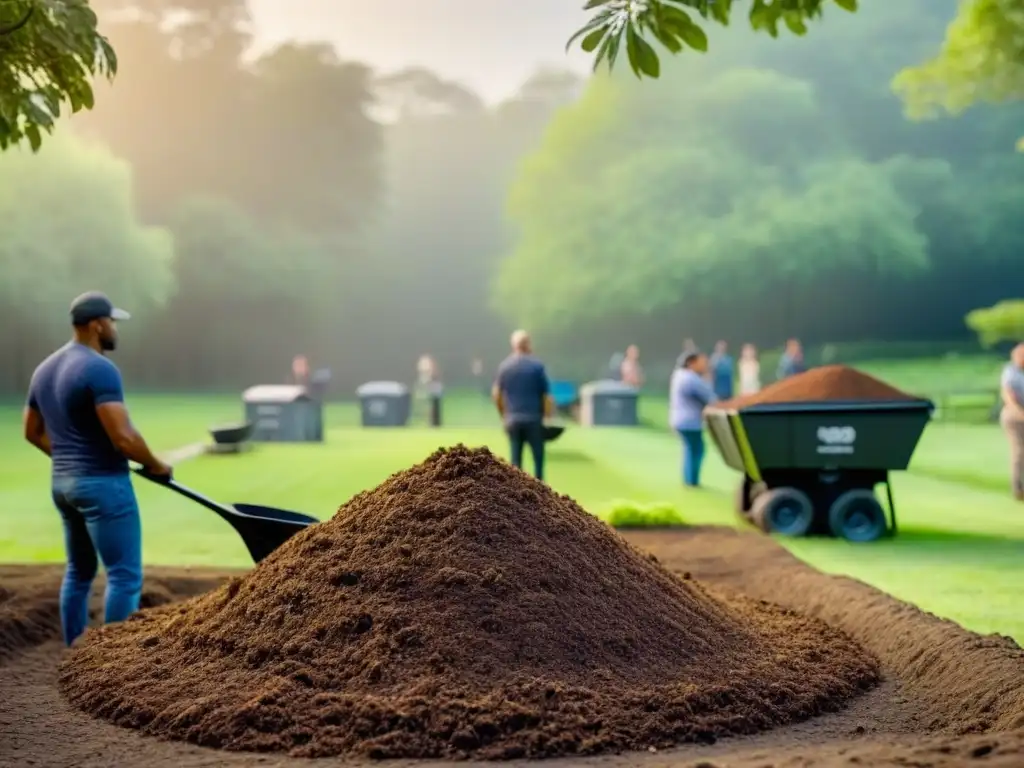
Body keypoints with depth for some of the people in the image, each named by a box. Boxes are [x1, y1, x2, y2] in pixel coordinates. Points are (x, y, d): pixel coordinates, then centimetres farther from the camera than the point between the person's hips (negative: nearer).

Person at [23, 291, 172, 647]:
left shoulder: (45, 369, 11)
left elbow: (32, 432, 21)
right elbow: (123, 437, -24)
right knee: (124, 575, -5)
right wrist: (155, 465, -8)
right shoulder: (100, 370, -18)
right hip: (103, 483, -10)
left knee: (79, 570, 18)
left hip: (62, 482, 10)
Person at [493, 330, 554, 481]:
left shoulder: (504, 366, 5)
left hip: (512, 420, 3)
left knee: (515, 460, 7)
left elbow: (496, 394, 8)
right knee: (538, 458, 6)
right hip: (534, 419, -3)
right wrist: (549, 417, 3)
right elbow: (547, 395, -6)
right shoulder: (537, 366, -5)